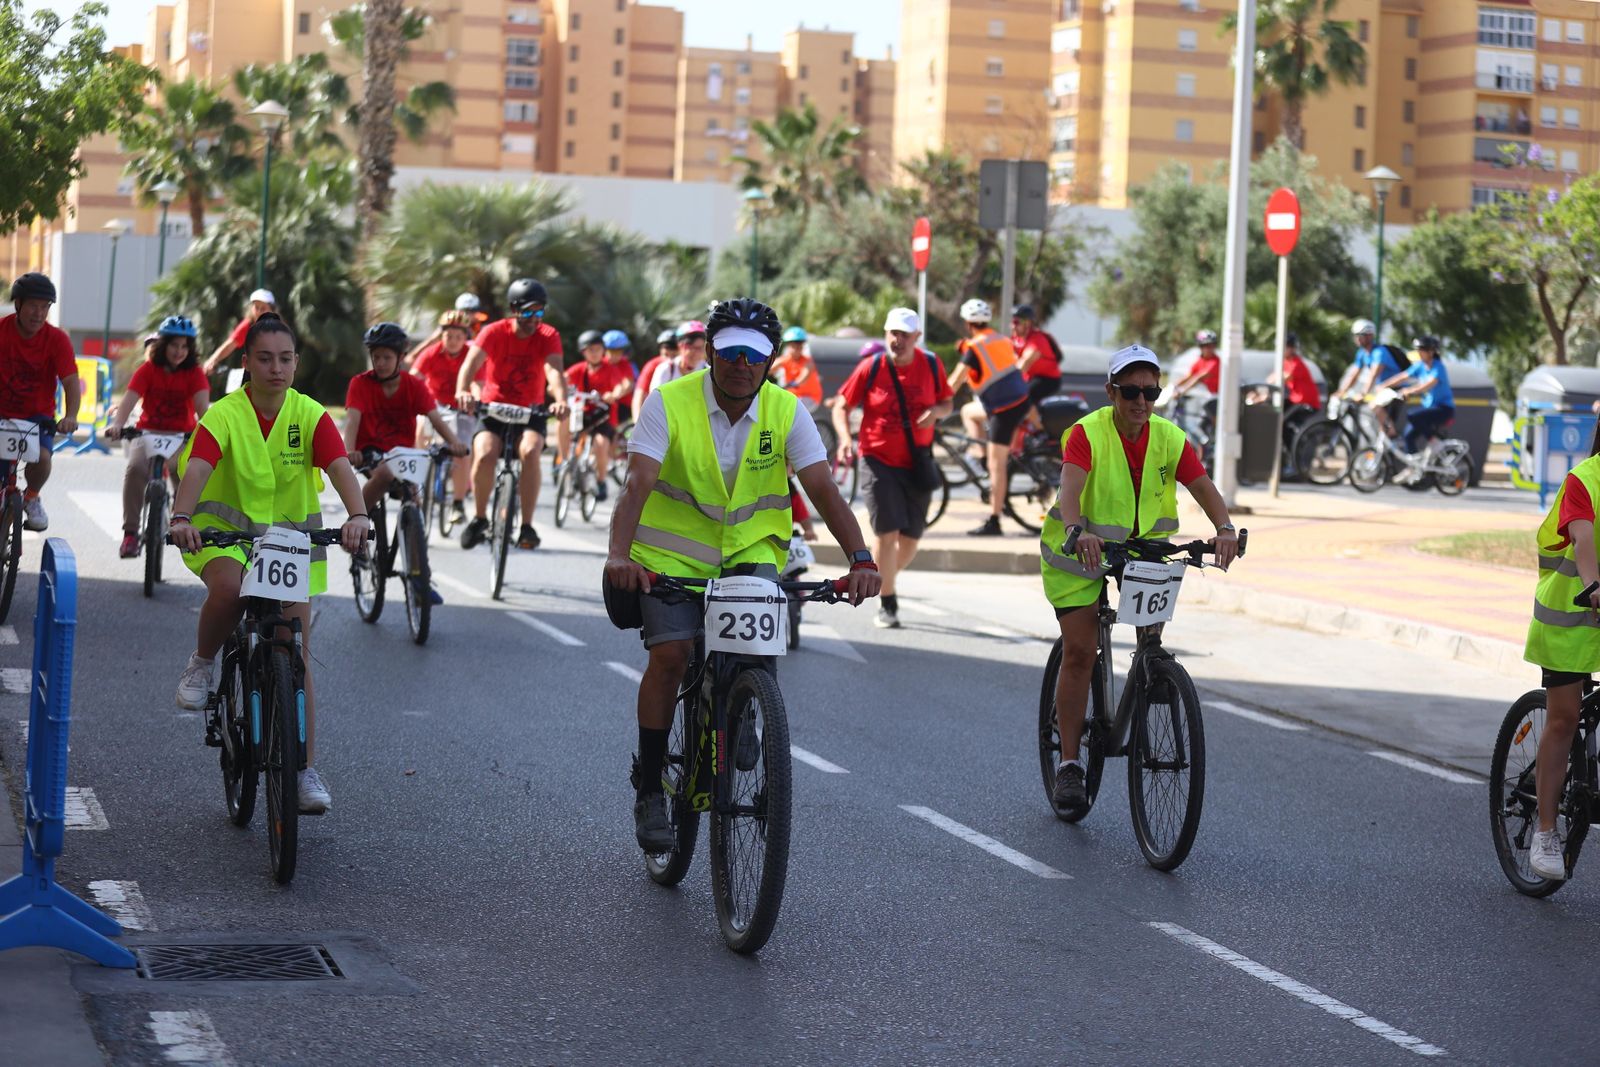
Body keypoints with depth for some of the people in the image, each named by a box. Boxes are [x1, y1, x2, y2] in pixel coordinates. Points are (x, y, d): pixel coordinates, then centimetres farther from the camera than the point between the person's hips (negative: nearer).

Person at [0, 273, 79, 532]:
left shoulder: (57, 340, -13)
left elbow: (70, 381, -20)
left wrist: (70, 416, -38)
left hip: (37, 415, 0)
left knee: (41, 457, -26)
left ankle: (31, 496, 7)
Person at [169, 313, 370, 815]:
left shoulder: (310, 415, -9)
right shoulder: (224, 415, -14)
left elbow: (341, 468, -23)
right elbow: (196, 469, -29)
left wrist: (357, 515, -43)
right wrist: (182, 518, -49)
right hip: (226, 529, -2)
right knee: (229, 587, -37)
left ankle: (307, 771, 4)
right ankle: (202, 665, -6)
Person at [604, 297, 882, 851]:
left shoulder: (786, 410, -10)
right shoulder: (669, 402, -17)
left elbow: (823, 488, -17)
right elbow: (639, 483, -27)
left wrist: (860, 559, -31)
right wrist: (619, 554, -43)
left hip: (751, 547, 2)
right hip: (673, 548, -2)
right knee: (670, 654, -17)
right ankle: (650, 790, -3)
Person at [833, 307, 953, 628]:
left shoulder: (930, 365, 0)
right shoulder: (871, 367, -6)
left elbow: (948, 402, 12)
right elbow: (842, 406, 0)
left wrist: (937, 411, -12)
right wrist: (845, 439, -17)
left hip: (917, 465, 3)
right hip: (879, 462, -3)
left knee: (910, 538, 7)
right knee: (887, 533, -12)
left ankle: (885, 580, 35)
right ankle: (887, 605, 0)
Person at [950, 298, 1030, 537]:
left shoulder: (974, 347, -11)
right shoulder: (1002, 340, 12)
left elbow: (954, 382, -12)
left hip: (1005, 410, -8)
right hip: (1021, 400, 8)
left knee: (996, 466, -4)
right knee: (968, 412, 27)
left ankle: (993, 522, -3)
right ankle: (984, 460, 20)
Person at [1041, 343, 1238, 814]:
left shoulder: (1169, 439, -9)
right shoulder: (1087, 433, -19)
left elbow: (1203, 487, -18)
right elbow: (1070, 487, -34)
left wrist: (1225, 529, -38)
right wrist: (1079, 531, -54)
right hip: (1083, 550, -3)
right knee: (1079, 652, -7)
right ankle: (1069, 763, -1)